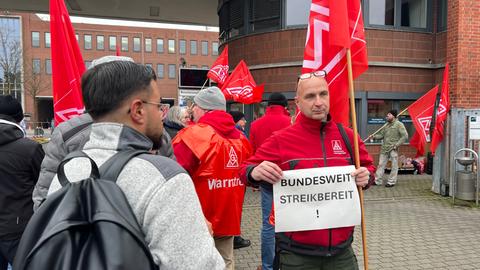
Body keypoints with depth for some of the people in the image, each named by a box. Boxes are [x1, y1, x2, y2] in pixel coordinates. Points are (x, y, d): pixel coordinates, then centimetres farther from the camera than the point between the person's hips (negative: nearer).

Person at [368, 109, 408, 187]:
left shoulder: (399, 124, -6)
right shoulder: (387, 125, 13)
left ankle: (391, 182, 13)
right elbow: (381, 135, 15)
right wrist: (374, 136, -2)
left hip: (393, 149, -6)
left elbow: (405, 136, -11)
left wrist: (397, 145, -15)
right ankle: (377, 180, 13)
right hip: (384, 148, 6)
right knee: (381, 164, 8)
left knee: (394, 166, 4)